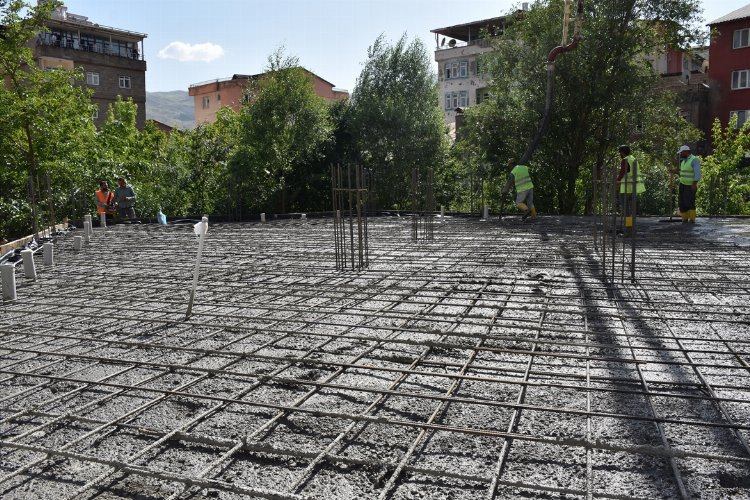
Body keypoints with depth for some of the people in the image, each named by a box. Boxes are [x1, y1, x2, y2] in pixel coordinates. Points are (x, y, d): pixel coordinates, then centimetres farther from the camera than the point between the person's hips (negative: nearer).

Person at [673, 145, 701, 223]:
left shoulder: (694, 160, -13)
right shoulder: (683, 161, 12)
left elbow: (697, 173, -21)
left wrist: (694, 184, -27)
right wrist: (677, 172, 4)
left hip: (691, 186, -8)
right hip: (682, 184, 8)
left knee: (689, 202, -13)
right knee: (682, 202, 3)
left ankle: (692, 219, -8)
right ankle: (685, 219, 8)